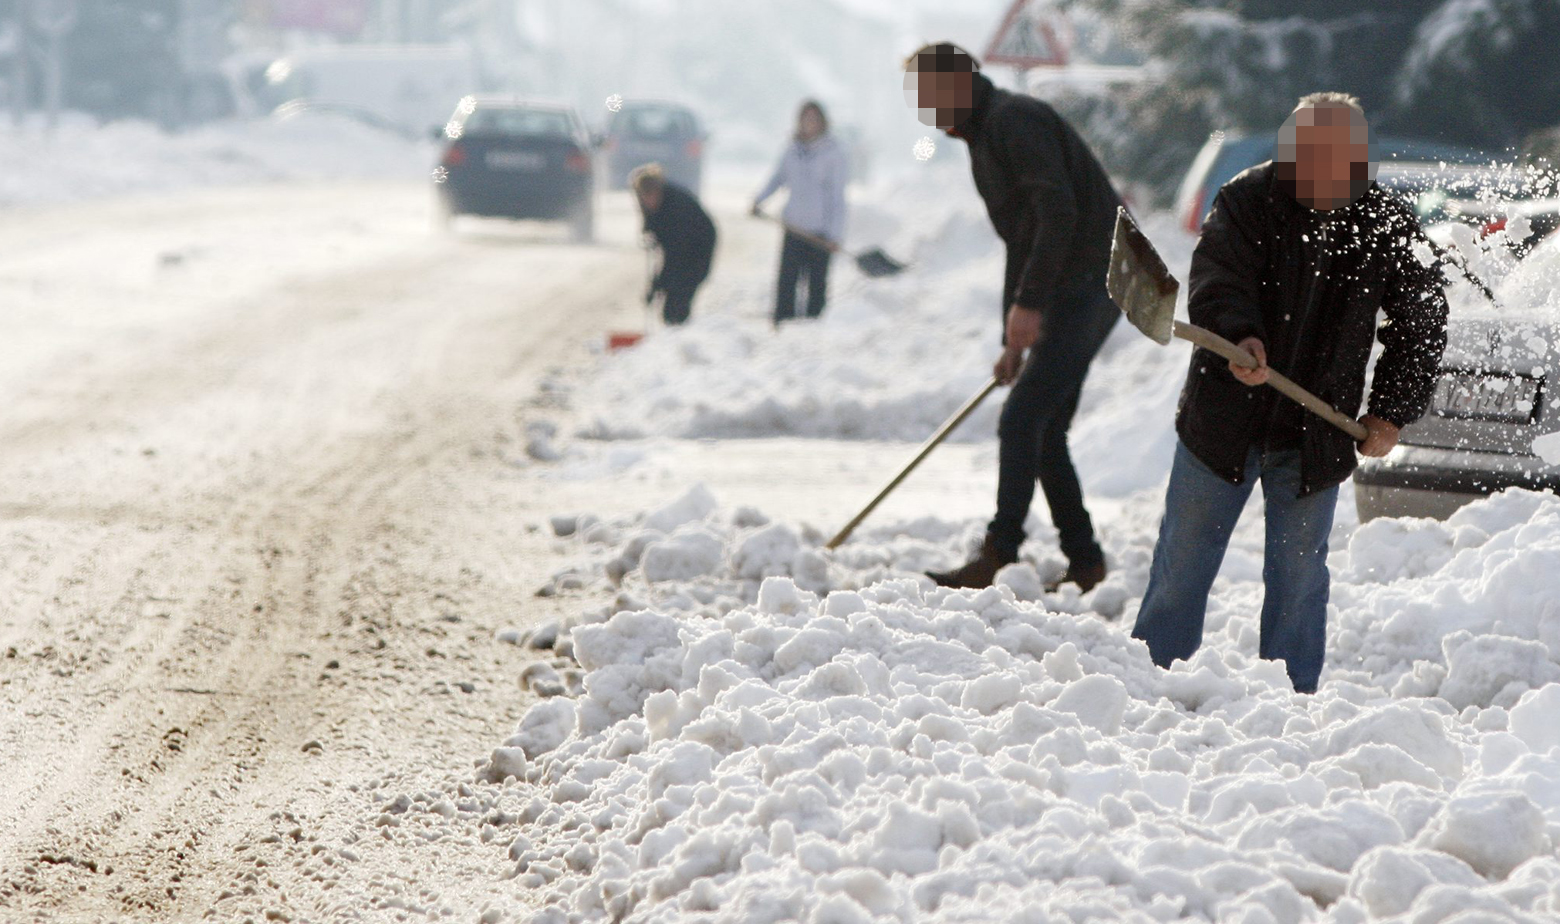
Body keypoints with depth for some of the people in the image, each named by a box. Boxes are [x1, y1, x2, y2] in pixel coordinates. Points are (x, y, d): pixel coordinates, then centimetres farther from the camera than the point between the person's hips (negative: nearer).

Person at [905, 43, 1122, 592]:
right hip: (1073, 290, 10)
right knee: (1044, 431, 9)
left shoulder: (1013, 120, -12)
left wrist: (1027, 304, -24)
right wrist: (1013, 340, 24)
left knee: (1022, 419, -13)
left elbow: (1059, 213, -23)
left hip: (1092, 278, -10)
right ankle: (1083, 561, 13)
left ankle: (999, 557, -13)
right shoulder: (984, 137, 20)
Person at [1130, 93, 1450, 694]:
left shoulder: (1390, 228, -4)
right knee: (1183, 560, 7)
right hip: (1223, 418, -1)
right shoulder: (1246, 201, -10)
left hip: (1316, 435, 1)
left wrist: (1391, 412, 2)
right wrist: (1240, 335, -40)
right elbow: (1216, 281, -20)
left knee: (1298, 574, 5)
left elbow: (1421, 322, 6)